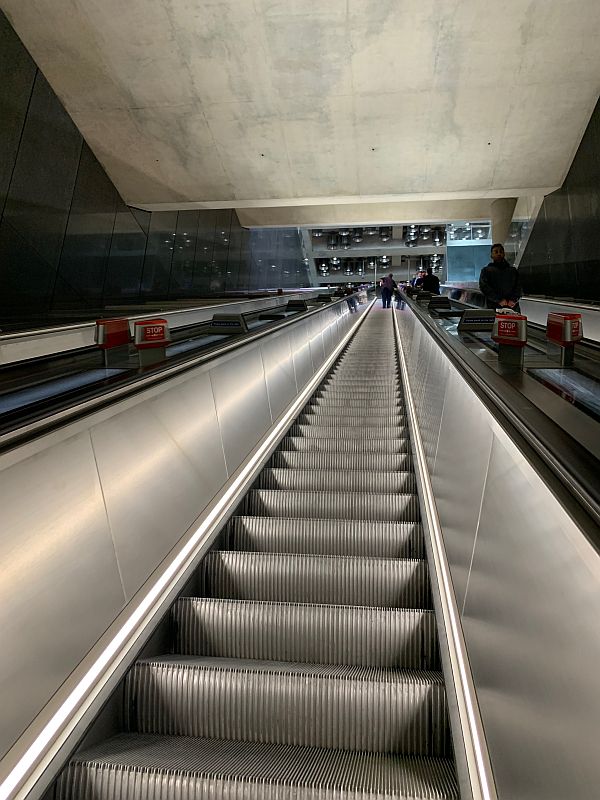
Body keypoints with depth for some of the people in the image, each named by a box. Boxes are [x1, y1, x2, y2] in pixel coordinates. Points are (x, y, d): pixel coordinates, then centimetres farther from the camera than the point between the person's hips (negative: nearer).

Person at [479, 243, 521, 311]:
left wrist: (514, 299, -6)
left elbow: (518, 287, 15)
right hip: (494, 307, -3)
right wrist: (499, 300, -12)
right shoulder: (486, 270, 13)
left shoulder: (513, 270, 23)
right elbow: (484, 287, -1)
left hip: (513, 307, 3)